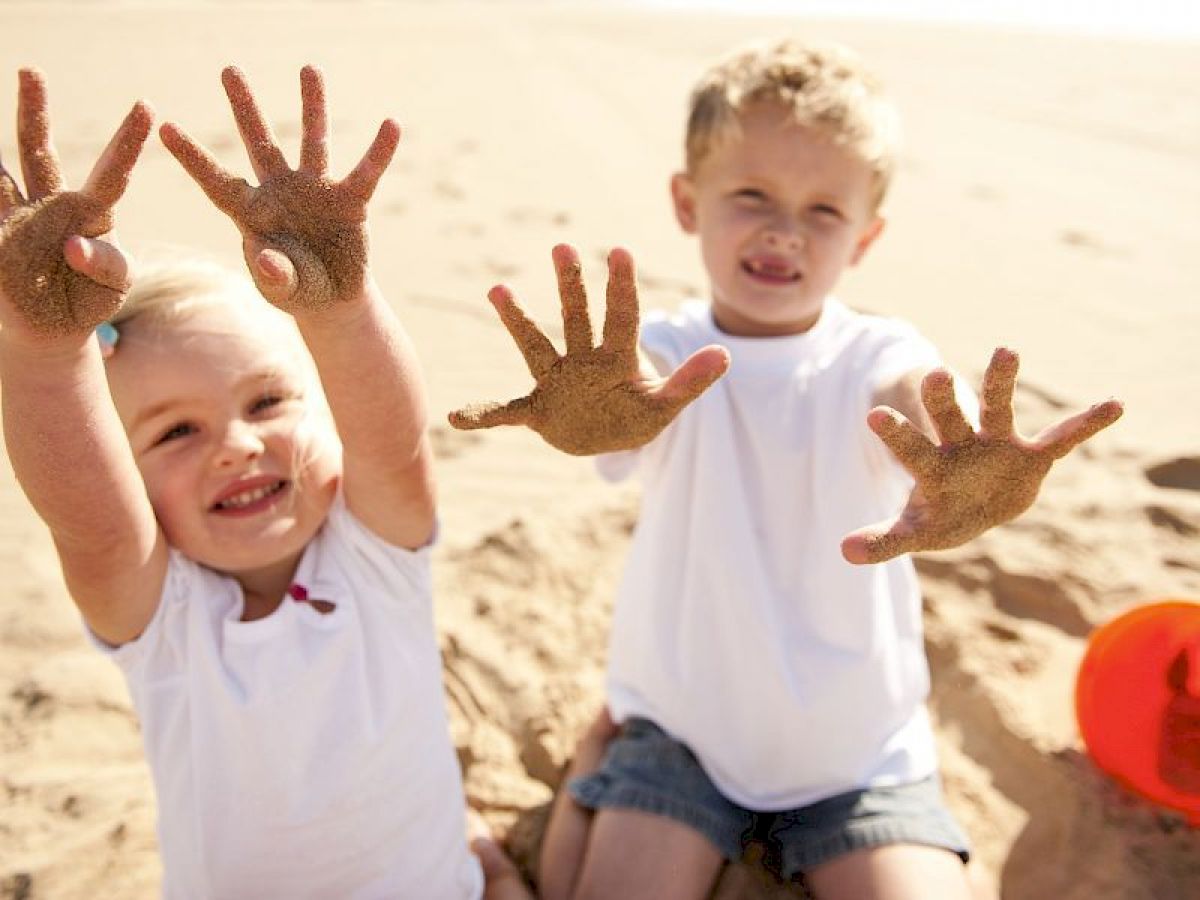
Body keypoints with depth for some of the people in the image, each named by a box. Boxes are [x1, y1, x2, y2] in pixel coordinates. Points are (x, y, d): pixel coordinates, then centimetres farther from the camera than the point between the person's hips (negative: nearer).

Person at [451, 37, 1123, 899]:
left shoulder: (874, 356, -13)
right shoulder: (664, 356, -12)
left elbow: (920, 393, -37)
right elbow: (635, 405, -36)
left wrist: (963, 489, -62)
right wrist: (592, 419, -62)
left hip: (859, 740, 1)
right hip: (685, 723, 0)